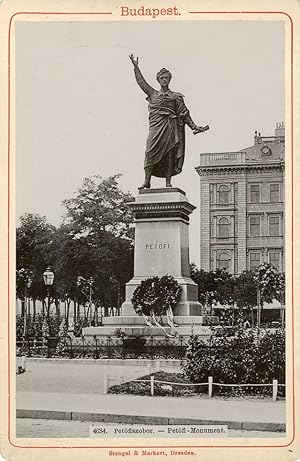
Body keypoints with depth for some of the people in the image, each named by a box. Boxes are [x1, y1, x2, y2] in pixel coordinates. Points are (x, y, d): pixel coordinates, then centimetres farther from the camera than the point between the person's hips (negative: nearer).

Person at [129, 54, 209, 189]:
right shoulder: (153, 94, 21)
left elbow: (184, 113, 11)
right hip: (156, 127, 0)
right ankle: (147, 181, -17)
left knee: (170, 154, -7)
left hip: (170, 126, 0)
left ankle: (168, 182, -7)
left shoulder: (176, 97, 15)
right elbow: (141, 82, 20)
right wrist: (136, 67, 17)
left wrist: (194, 126, 4)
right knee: (151, 151, -14)